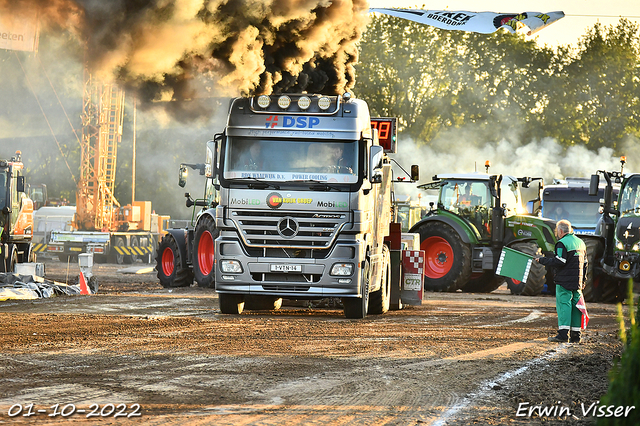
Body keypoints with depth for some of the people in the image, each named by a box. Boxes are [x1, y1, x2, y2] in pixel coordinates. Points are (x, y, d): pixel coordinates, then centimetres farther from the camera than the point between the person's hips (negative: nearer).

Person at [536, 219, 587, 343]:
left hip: (565, 280, -8)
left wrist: (542, 260, -9)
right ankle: (576, 335, 10)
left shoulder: (562, 243, -10)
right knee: (576, 304, 9)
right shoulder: (580, 242, 17)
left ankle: (563, 333, -16)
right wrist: (583, 280, 25)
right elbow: (584, 263, 20)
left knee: (563, 305, -8)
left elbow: (559, 262, -18)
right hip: (577, 282, 8)